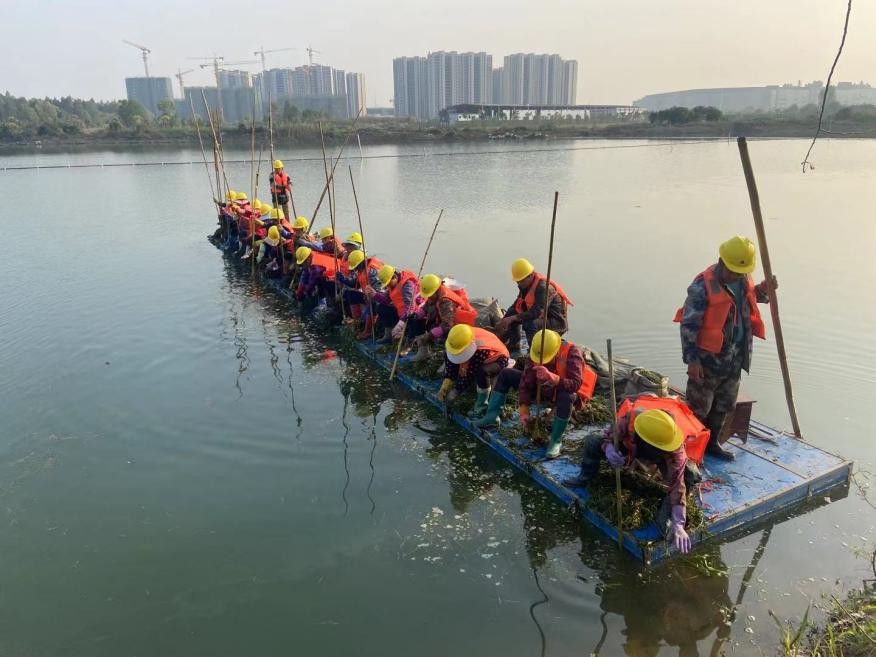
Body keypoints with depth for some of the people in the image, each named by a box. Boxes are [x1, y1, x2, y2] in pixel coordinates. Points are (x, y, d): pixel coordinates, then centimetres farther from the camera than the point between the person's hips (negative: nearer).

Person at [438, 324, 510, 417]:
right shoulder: (458, 342, -25)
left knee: (481, 371, -41)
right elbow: (450, 364, -16)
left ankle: (482, 403, -18)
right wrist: (445, 386, -23)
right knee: (447, 354, -11)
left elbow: (470, 375, -33)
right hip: (475, 358, 6)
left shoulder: (482, 350, -42)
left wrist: (455, 391, -26)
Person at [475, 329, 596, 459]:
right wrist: (524, 412, -23)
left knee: (566, 396, -44)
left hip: (564, 391, -5)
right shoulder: (535, 354, -16)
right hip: (544, 390, 5)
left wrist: (551, 377, -55)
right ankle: (492, 416, -5)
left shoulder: (571, 352, -29)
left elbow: (576, 384, -40)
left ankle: (556, 441, -25)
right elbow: (525, 383, -17)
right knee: (506, 374, -4)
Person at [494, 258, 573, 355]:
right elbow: (515, 307, 8)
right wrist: (503, 323, -4)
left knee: (529, 324, -36)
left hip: (557, 322, -9)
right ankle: (514, 349, 8)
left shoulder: (543, 286, -25)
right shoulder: (525, 286, 3)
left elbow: (537, 312, -33)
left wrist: (512, 318, -33)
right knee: (511, 314, 0)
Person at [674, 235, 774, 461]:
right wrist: (692, 359, -22)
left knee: (724, 405, 21)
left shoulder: (743, 279, 1)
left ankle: (711, 443, 39)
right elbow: (688, 325, -21)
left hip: (735, 360, 8)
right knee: (699, 408, 7)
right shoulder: (702, 286, -22)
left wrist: (763, 290, 2)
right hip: (708, 360, -8)